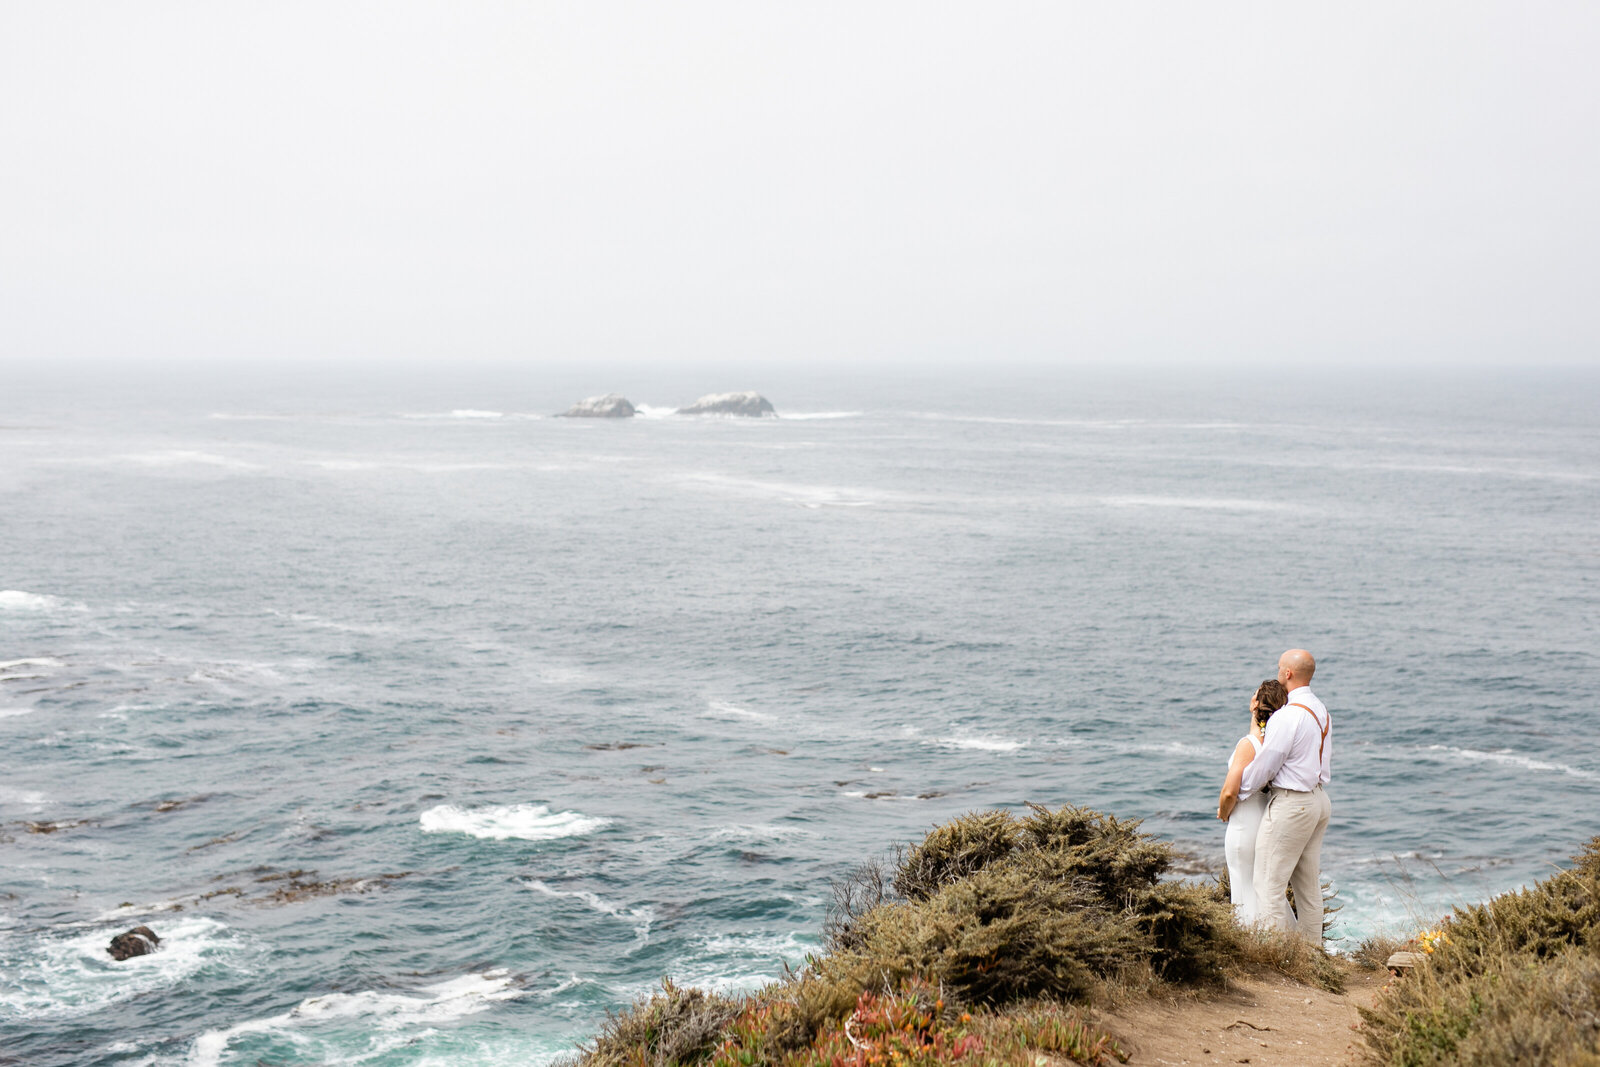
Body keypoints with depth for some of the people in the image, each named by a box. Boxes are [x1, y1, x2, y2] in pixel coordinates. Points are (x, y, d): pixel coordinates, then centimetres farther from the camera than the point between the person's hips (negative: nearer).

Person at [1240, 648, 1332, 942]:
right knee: (1308, 885, 14)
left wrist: (1234, 792, 0)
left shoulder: (1287, 717, -19)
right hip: (1319, 798, 9)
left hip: (1291, 805, -9)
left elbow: (1264, 767, -14)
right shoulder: (1322, 711, 10)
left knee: (1268, 885, -4)